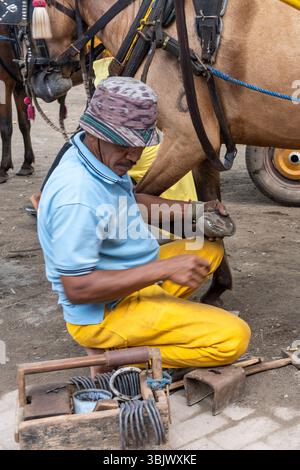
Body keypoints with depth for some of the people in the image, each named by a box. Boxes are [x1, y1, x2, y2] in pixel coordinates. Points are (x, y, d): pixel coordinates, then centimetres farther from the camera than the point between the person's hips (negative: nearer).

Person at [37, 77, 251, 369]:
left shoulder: (106, 156, -1)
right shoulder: (76, 196, -31)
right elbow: (76, 289, -29)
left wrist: (185, 209, 3)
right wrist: (165, 268, -29)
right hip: (102, 313, -10)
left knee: (210, 248, 20)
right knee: (233, 338, -17)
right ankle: (120, 355, -6)